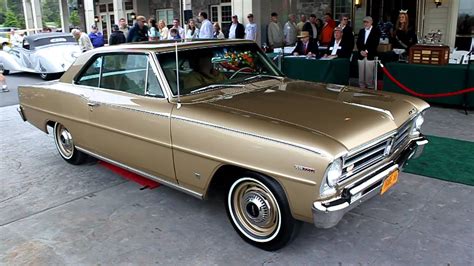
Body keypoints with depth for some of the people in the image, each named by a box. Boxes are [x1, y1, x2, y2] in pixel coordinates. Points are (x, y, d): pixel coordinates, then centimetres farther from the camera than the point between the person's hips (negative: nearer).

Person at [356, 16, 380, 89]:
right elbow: (358, 42, 11)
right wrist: (361, 51, -5)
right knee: (361, 74, 3)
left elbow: (375, 43, -7)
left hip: (370, 56, -4)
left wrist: (367, 51, -14)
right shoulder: (361, 31, 18)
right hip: (361, 56, 4)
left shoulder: (376, 31, 2)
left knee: (369, 74, -6)